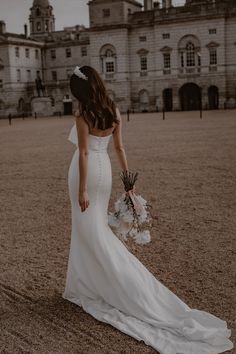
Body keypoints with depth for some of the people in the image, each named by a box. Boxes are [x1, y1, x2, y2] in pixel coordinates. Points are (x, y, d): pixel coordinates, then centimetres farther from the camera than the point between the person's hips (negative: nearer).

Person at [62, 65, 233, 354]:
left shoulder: (83, 115, -16)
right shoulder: (114, 111, 4)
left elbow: (83, 152, -19)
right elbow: (119, 147, 6)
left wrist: (81, 190, -18)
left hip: (87, 172, -7)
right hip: (104, 169, 7)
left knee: (94, 233, -1)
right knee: (88, 229, 16)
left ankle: (116, 290, 0)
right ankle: (85, 286, 24)